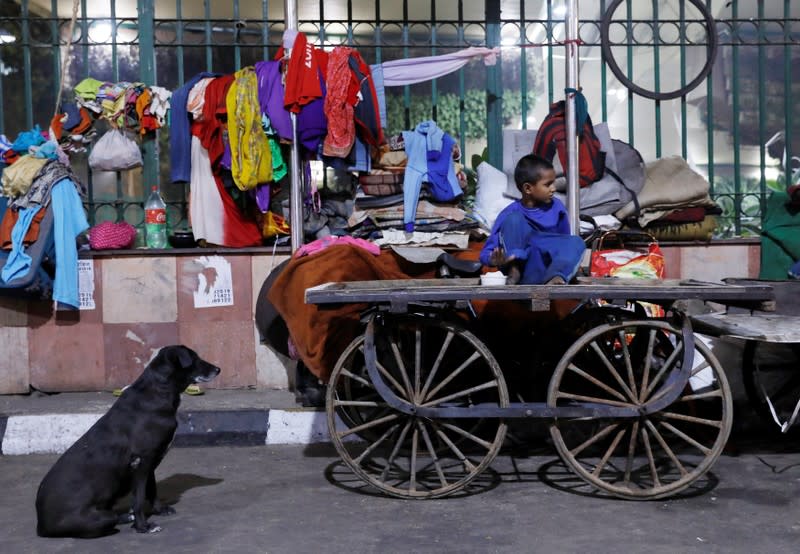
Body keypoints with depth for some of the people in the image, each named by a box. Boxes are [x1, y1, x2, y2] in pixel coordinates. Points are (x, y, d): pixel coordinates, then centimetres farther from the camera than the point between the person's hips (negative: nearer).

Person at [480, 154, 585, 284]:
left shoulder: (556, 207, 5)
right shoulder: (510, 214, -5)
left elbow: (564, 242, 14)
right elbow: (487, 253, -7)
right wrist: (494, 260, -30)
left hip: (542, 271, 3)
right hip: (518, 266, -3)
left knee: (576, 242, -19)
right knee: (514, 218, -18)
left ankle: (555, 278, -45)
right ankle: (514, 272, -30)